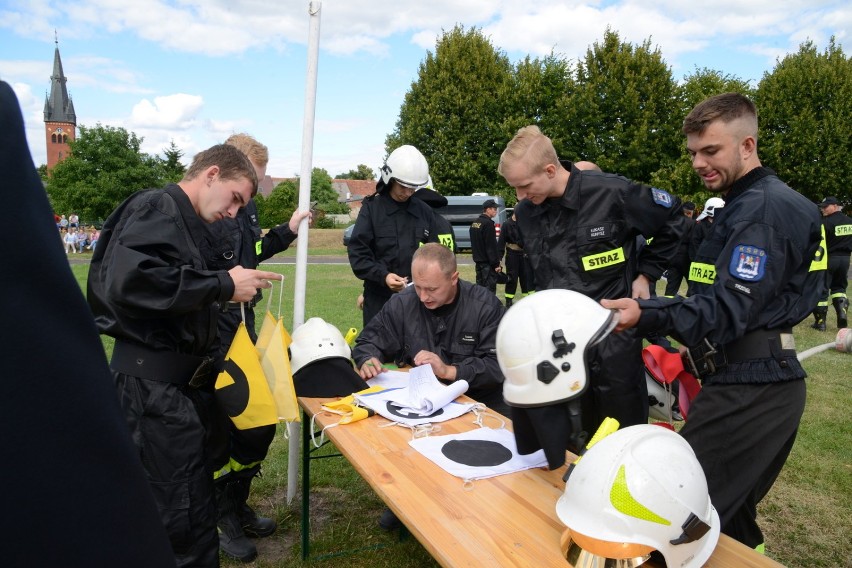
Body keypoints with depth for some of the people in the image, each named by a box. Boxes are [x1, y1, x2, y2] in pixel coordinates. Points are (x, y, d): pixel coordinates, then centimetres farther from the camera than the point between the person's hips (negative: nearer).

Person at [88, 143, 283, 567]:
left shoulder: (182, 221, 18)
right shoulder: (156, 208, -12)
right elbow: (131, 281, -29)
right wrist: (223, 284, -22)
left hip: (178, 378, 10)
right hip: (154, 381, -10)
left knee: (191, 496, 18)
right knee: (183, 509, -3)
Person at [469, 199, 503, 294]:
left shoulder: (475, 223, 13)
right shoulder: (488, 223, -16)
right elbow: (491, 246, -19)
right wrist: (496, 264, -17)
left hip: (478, 260, 9)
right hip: (487, 262, -9)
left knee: (480, 285, 15)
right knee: (490, 287, -7)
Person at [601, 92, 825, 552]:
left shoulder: (760, 211, -15)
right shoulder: (757, 202, 19)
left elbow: (728, 309, -26)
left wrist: (646, 316, -39)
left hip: (748, 390, -11)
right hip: (766, 382, 11)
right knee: (730, 514, 22)